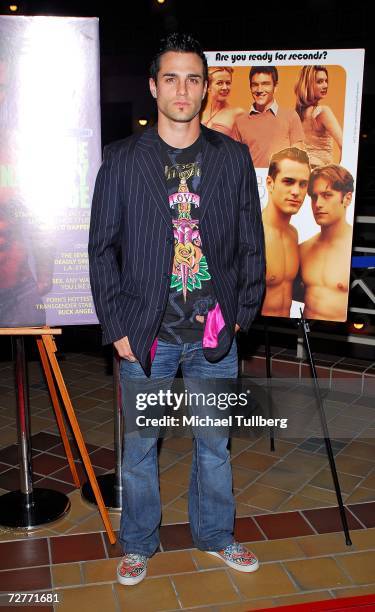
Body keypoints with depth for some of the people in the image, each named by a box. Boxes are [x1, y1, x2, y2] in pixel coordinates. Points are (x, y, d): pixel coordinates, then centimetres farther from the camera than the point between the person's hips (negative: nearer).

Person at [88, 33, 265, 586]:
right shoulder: (123, 160, -1)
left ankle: (215, 535, 39)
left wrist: (243, 314, 1)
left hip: (215, 333, 2)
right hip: (146, 334, -1)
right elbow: (102, 248, -1)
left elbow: (252, 243, 6)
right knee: (139, 446, 13)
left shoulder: (233, 157, 3)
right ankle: (139, 544, 35)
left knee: (215, 442, 16)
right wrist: (117, 326, -5)